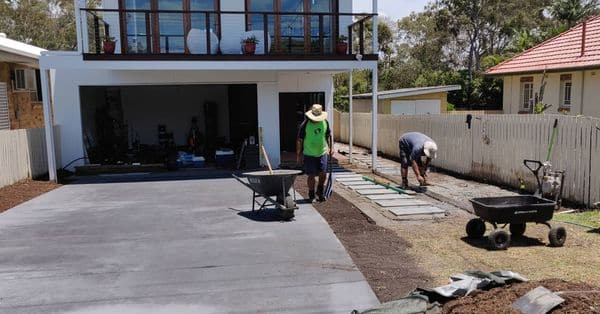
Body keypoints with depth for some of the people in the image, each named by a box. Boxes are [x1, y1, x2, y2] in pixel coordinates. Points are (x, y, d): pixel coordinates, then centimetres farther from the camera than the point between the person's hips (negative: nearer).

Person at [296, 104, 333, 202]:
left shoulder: (325, 122, -1)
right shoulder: (305, 125, -14)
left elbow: (328, 135, 14)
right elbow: (299, 140, -8)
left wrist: (330, 147, 7)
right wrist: (298, 155, -6)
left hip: (322, 153, 3)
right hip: (309, 154, -3)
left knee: (323, 174, 0)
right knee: (311, 175, 2)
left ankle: (320, 192, 24)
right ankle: (311, 195, 20)